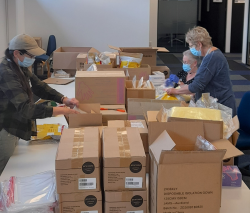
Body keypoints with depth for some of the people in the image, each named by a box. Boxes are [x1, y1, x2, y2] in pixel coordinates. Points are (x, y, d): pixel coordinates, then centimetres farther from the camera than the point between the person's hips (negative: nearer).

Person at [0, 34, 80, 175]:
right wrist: (60, 111, -33)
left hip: (13, 126, 10)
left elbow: (39, 86, 7)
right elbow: (25, 108, -33)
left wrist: (64, 99, -9)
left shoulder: (20, 67, 4)